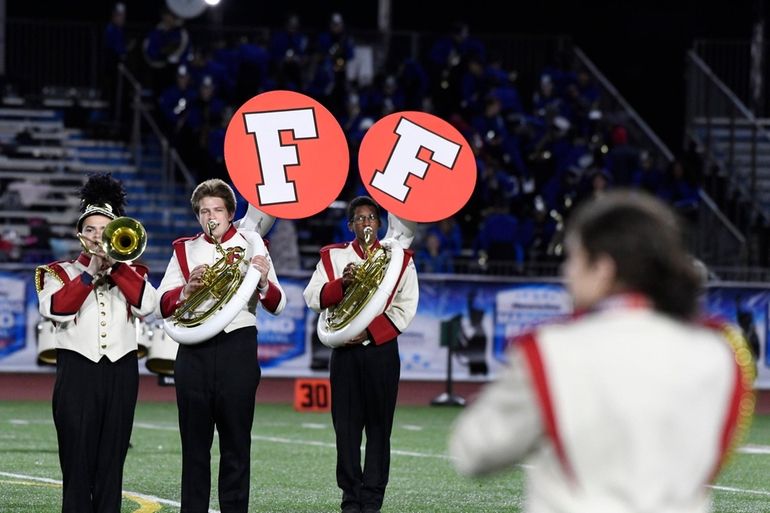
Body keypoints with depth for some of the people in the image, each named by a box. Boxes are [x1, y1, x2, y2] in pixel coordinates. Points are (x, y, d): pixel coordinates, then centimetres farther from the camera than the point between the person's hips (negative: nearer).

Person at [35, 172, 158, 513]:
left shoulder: (131, 272, 15)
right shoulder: (59, 272, 9)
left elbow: (146, 305, -6)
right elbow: (55, 309, -11)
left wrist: (115, 262, -8)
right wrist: (90, 272, -11)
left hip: (121, 371, 2)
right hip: (78, 369, -2)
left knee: (112, 460, 2)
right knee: (77, 461, -5)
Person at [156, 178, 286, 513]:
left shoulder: (251, 247, 6)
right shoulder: (184, 250, 12)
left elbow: (277, 305, 0)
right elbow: (162, 306, 5)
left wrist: (263, 282, -21)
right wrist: (187, 289, -13)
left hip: (237, 350, -2)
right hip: (193, 351, 2)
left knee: (236, 441, 0)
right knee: (194, 442, 3)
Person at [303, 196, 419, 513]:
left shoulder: (399, 258, 6)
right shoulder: (332, 257, 10)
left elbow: (405, 308, 0)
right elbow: (313, 297, -1)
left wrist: (371, 331, -12)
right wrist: (342, 283, -20)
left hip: (382, 350, -1)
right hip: (345, 351, 1)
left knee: (379, 427, -1)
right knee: (346, 426, -2)